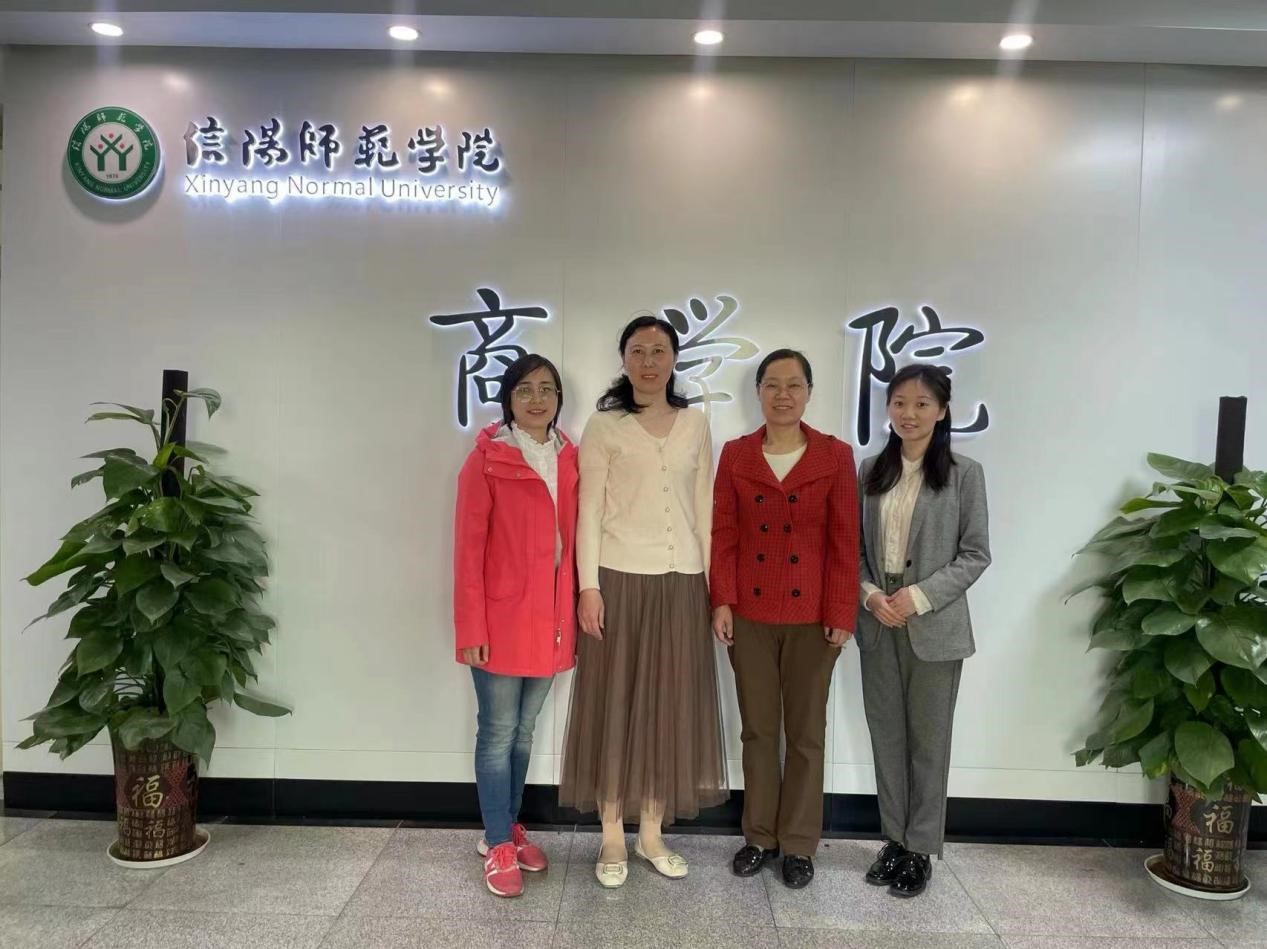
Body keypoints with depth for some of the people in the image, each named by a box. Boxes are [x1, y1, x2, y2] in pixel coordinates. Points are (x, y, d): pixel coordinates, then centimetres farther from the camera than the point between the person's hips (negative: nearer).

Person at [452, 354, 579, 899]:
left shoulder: (568, 458, 7)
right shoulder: (486, 460, -9)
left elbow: (573, 538, 10)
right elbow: (468, 548, -10)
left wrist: (575, 607, 7)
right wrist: (470, 627, -13)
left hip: (551, 617, 5)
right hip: (501, 619, -5)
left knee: (524, 730, 17)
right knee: (498, 732, 6)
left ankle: (508, 827, 34)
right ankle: (498, 846, 21)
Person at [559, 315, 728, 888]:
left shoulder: (695, 425, 9)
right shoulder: (604, 426, 0)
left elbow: (704, 507, 10)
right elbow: (589, 512, -3)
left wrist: (714, 582, 7)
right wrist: (588, 586, -10)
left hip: (681, 583, 3)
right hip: (621, 579, -3)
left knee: (670, 707, 9)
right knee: (613, 706, 4)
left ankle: (651, 835, 24)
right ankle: (612, 838, 19)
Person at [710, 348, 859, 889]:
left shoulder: (835, 456, -2)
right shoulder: (736, 455, 3)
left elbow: (844, 541, -4)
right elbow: (723, 534, 2)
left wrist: (842, 614, -7)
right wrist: (722, 601, -5)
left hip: (812, 616, -1)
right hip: (750, 613, 2)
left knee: (806, 733, 10)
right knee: (758, 729, 12)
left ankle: (799, 844, 24)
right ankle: (760, 836, 28)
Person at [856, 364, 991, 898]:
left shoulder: (963, 474, -4)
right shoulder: (871, 471, 6)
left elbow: (975, 554, -5)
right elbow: (855, 547, 7)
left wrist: (920, 596, -15)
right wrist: (869, 594, -9)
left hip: (934, 626, -3)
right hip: (878, 624, 3)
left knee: (927, 739, 7)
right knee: (886, 735, 11)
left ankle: (921, 848, 23)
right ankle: (893, 840, 27)